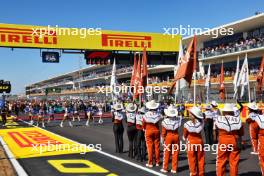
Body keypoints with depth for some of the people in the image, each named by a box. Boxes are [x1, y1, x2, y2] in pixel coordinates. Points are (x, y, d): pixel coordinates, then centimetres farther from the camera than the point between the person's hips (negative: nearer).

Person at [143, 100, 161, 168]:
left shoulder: (146, 115, -9)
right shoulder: (158, 114, -7)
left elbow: (143, 124, 0)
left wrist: (145, 129, 18)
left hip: (148, 131, -2)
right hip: (156, 131, 2)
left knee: (150, 147, 2)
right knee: (157, 146, 9)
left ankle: (150, 163, 4)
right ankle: (157, 162, 16)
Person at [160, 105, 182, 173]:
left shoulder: (165, 121, -15)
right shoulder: (178, 120, -12)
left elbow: (163, 132, -7)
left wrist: (162, 138, 5)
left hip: (168, 137, -2)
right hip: (176, 136, 2)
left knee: (167, 153, 9)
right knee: (175, 153, 9)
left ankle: (165, 168, 16)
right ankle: (174, 169, 14)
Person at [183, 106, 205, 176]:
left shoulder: (187, 124, -19)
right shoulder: (201, 122, -16)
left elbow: (185, 135, -2)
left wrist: (185, 138, 17)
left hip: (191, 142, -2)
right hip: (199, 141, 2)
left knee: (192, 159, 10)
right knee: (200, 159, 14)